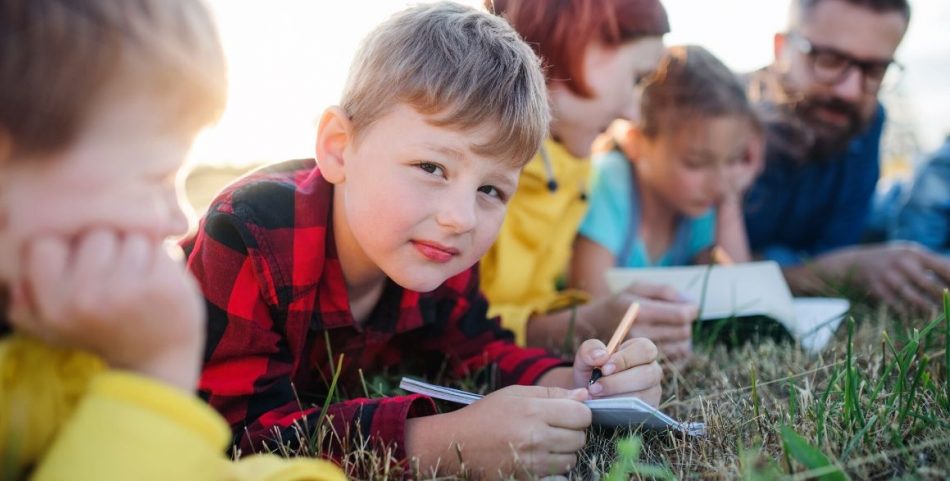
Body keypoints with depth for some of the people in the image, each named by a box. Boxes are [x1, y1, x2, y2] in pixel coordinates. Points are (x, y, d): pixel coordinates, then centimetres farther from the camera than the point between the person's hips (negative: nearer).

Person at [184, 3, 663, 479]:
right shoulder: (250, 234, -36)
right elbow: (239, 427, -40)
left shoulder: (442, 254, -18)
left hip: (337, 393, 4)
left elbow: (476, 349, -7)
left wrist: (573, 387, -28)